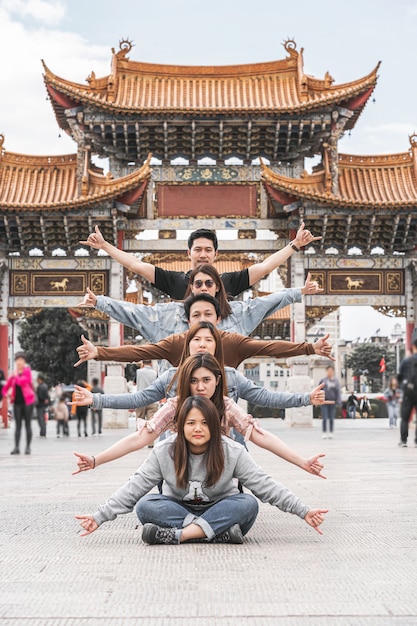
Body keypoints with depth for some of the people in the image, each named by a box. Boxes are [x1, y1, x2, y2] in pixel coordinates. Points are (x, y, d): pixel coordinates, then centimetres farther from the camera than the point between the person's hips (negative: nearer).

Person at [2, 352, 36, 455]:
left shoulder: (27, 371, -4)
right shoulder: (13, 374, 7)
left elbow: (21, 382, -21)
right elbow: (5, 388, 15)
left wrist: (16, 375, -6)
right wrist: (7, 394, -4)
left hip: (27, 401, -4)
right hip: (17, 402, 4)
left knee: (27, 425, 1)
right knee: (18, 425, 3)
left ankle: (28, 447, 6)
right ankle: (16, 447, 3)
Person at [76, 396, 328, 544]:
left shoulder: (232, 452, -12)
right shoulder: (164, 452, -10)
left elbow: (265, 485, -13)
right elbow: (134, 488, -10)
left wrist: (303, 511, -19)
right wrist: (100, 516, -19)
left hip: (220, 511, 0)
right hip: (176, 509, 1)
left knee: (248, 504, -31)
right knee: (145, 506, -28)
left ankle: (177, 535, -35)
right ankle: (220, 534, -36)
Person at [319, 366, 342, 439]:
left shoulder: (336, 381, 2)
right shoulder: (323, 380, 2)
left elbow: (338, 392, 0)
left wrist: (338, 402, -7)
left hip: (332, 402, 1)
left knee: (331, 419, 7)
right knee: (324, 418, -3)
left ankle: (331, 433, 16)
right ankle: (324, 433, 5)